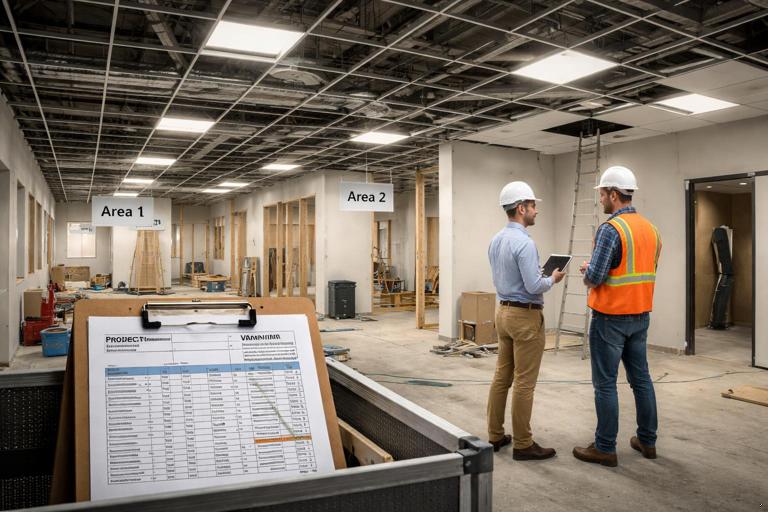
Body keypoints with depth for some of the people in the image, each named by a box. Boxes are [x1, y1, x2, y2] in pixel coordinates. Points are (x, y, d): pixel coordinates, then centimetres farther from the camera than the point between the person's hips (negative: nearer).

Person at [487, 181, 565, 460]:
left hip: (503, 311, 9)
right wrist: (553, 279, -3)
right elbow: (534, 286, -23)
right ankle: (523, 444, 9)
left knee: (502, 376, 13)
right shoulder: (524, 243, -20)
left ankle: (495, 436, 21)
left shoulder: (496, 240, 9)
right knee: (524, 382, -1)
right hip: (525, 316, -9)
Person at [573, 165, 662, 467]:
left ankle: (605, 448, 10)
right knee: (641, 378, 17)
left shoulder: (610, 229, -18)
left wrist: (587, 272, 2)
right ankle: (647, 441, 28)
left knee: (605, 384, 1)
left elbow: (594, 277, -21)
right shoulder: (650, 228, 9)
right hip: (641, 315, 8)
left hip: (611, 317, -8)